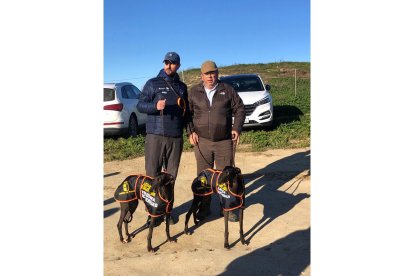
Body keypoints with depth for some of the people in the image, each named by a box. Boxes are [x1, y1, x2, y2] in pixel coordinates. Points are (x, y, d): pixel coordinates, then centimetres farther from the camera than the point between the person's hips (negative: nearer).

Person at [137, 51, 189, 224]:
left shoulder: (182, 87, 16)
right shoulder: (153, 83, 4)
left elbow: (186, 110, 24)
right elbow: (140, 105, -2)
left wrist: (184, 126, 7)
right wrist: (155, 106, -21)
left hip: (176, 137, 4)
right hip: (155, 135, -3)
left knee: (171, 175, 7)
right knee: (152, 174, -3)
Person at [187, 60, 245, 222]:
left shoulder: (227, 90, 3)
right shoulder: (194, 92, 5)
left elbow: (239, 109, 6)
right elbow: (187, 113, 9)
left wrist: (237, 128, -6)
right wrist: (190, 131, -3)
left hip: (224, 142, -1)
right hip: (202, 141, 1)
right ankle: (204, 207, 23)